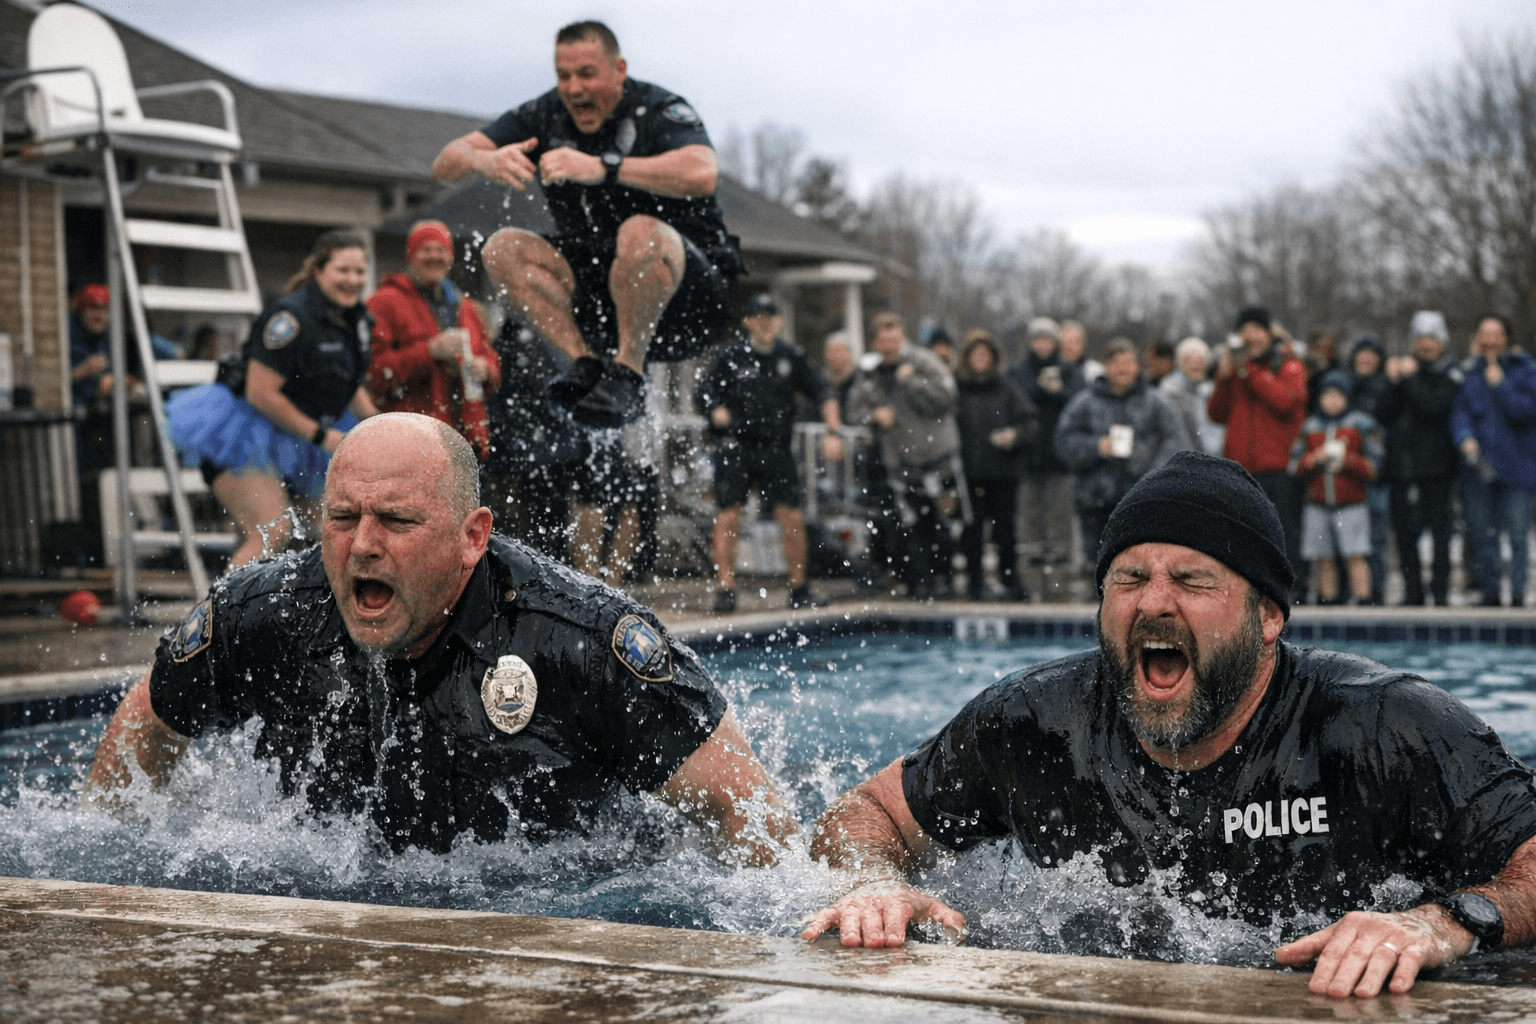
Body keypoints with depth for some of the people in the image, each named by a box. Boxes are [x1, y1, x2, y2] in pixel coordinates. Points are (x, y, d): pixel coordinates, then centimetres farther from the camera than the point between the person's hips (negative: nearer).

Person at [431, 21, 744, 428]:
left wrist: (602, 167, -42)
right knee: (503, 248, -12)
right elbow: (446, 164, -3)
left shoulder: (658, 109, -13)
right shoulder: (546, 116, 3)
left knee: (642, 233, -36)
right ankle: (585, 362, -21)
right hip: (602, 301, 6)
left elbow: (702, 174, -36)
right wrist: (485, 160, -27)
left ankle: (627, 373, -25)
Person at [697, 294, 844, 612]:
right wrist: (717, 411, -24)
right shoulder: (730, 355, -1)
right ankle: (726, 590, 0)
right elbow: (702, 394, -2)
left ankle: (799, 590, 12)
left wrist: (833, 433, 3)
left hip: (776, 448, 3)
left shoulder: (791, 356, 7)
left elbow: (822, 393, 12)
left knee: (792, 518, 0)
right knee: (728, 518, -7)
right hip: (735, 446, -2)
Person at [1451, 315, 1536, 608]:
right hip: (1479, 463, 2)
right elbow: (1459, 413, 2)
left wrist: (1500, 384, -9)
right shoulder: (1470, 372, 9)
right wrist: (1467, 441, -15)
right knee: (1483, 532, 5)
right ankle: (1490, 592, 14)